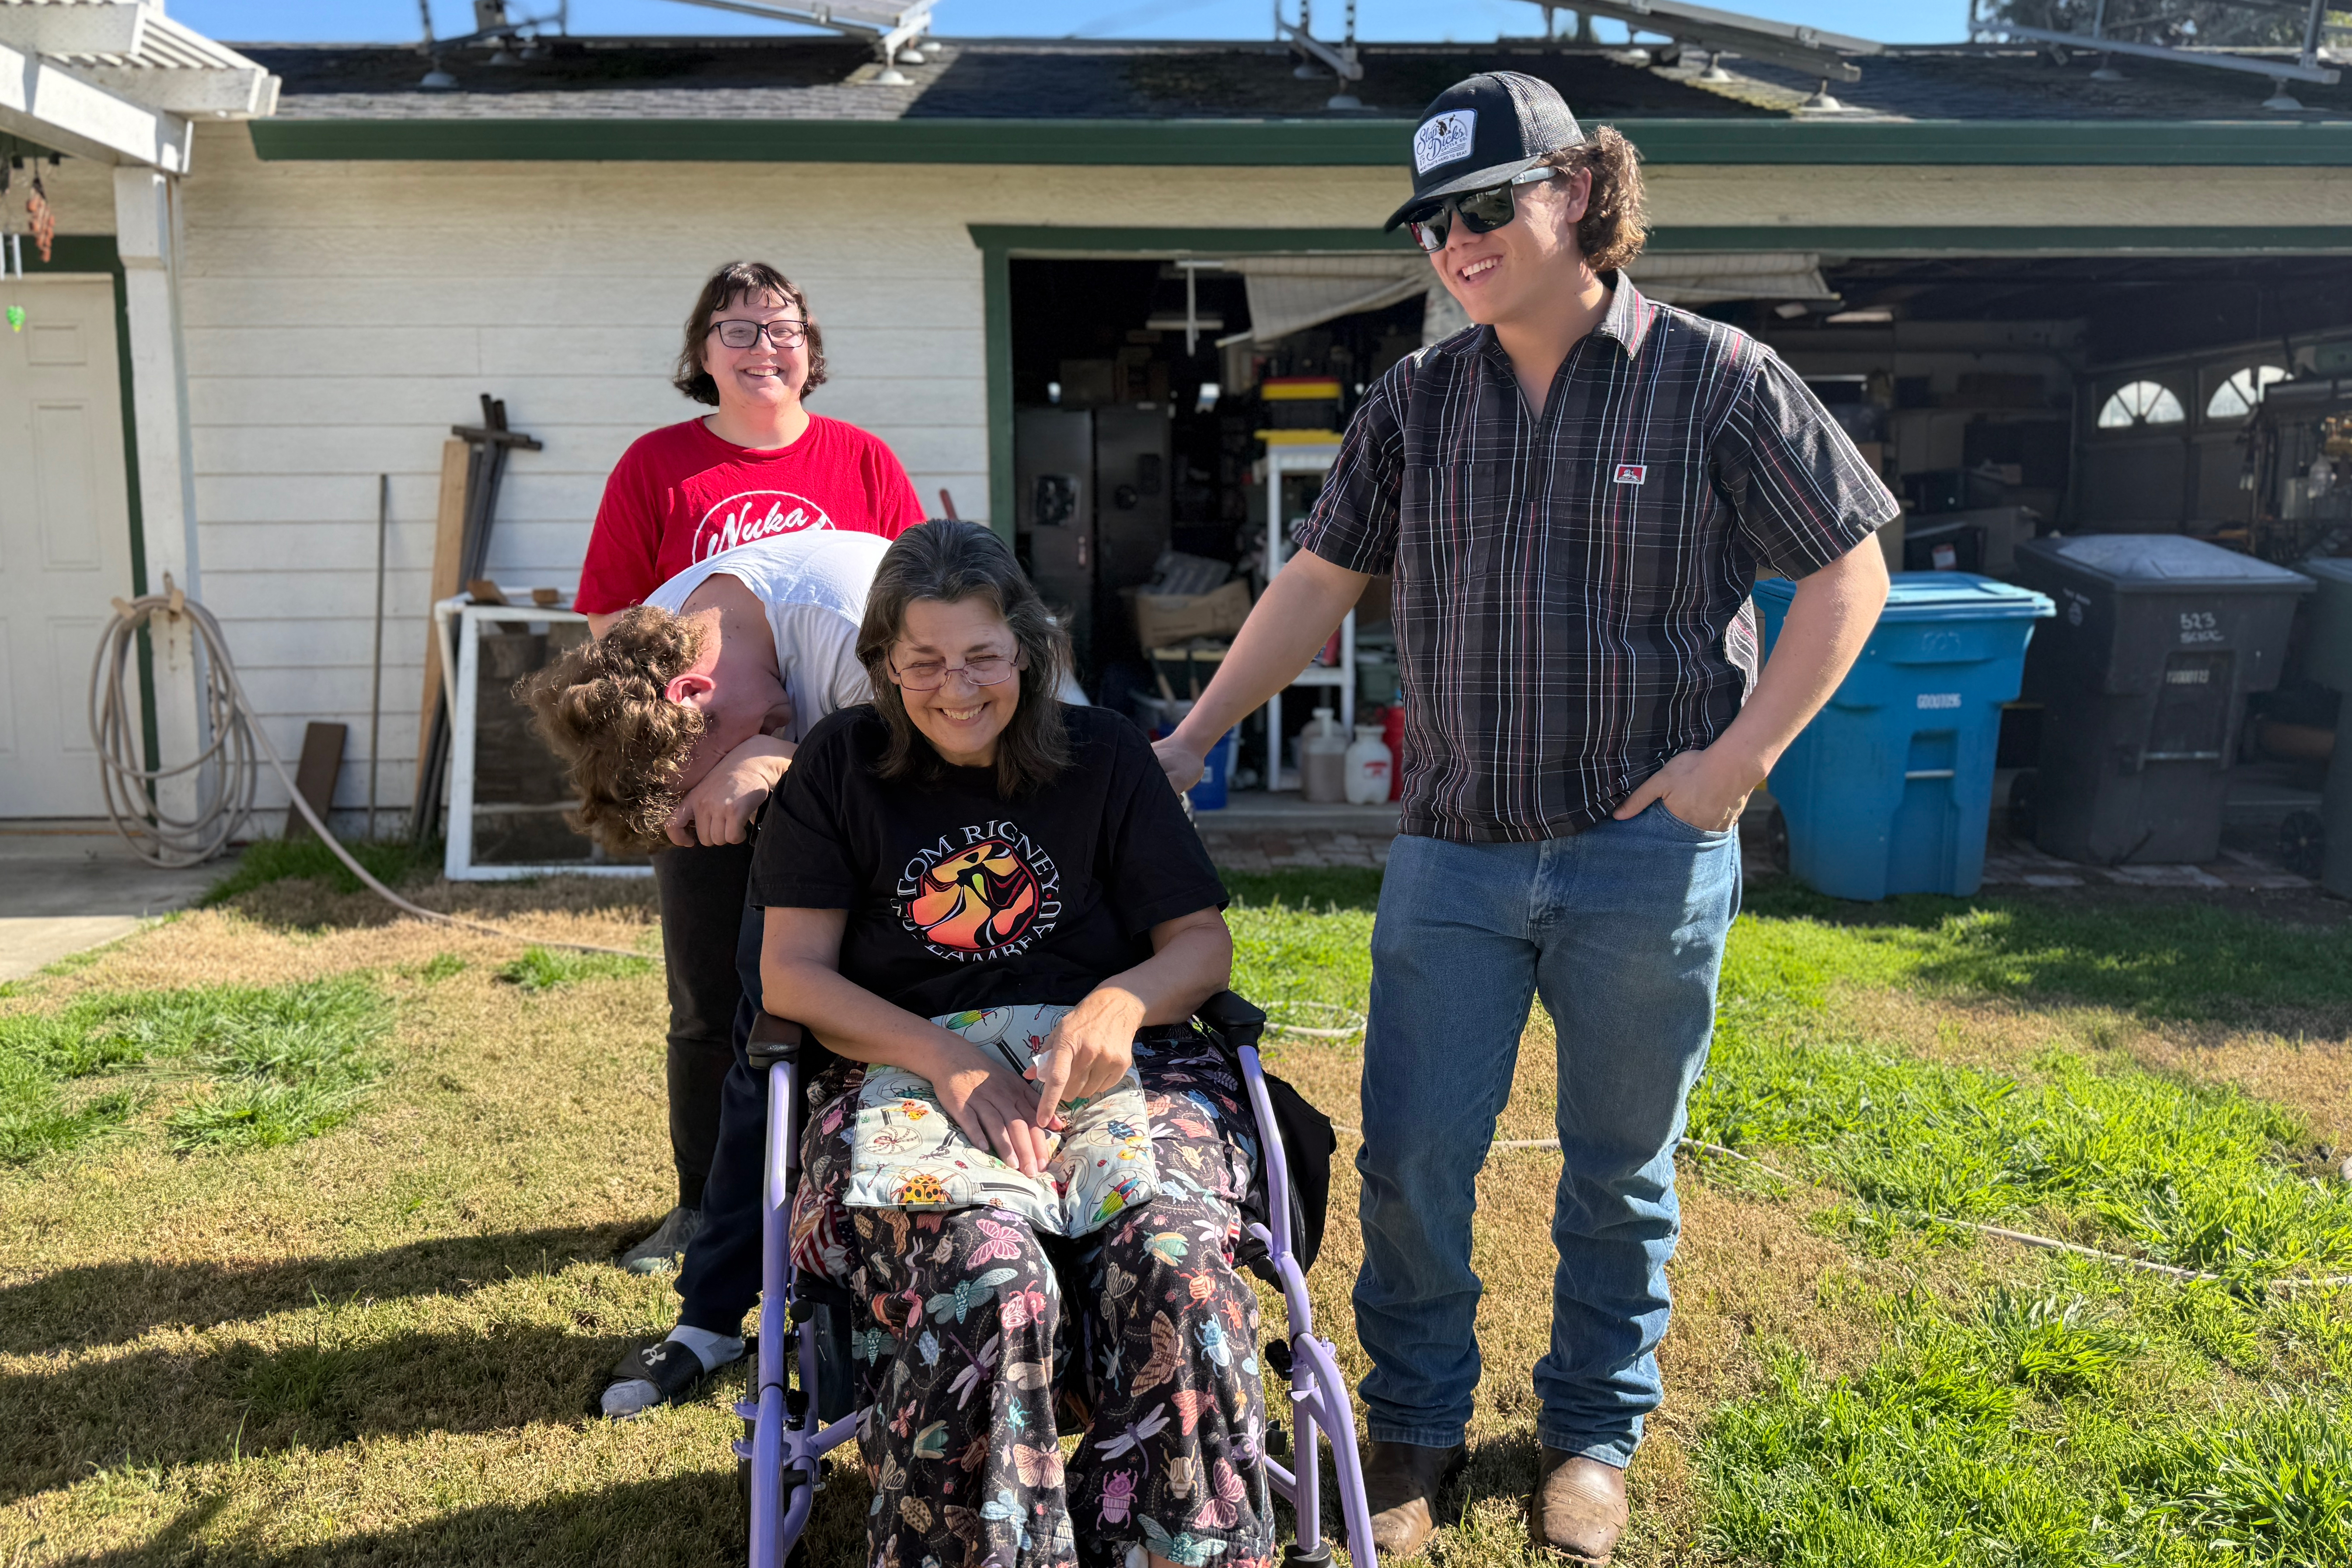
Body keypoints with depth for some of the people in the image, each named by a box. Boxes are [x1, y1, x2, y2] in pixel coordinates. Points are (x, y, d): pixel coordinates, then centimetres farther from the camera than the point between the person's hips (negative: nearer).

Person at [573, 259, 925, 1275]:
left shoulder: (865, 464, 4)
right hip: (700, 776, 0)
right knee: (708, 1005, 9)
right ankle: (703, 1204, 26)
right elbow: (612, 629, 2)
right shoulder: (656, 467, 2)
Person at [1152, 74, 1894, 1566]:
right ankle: (1415, 1429, 28)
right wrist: (1191, 740, 5)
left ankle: (1595, 1435, 34)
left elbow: (1849, 573, 0)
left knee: (1621, 1169, 12)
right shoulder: (1416, 401, 7)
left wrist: (1741, 753, -10)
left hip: (1649, 854, -2)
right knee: (1411, 1160, 6)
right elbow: (1320, 582, 9)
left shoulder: (1717, 379, -3)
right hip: (1453, 849, 3)